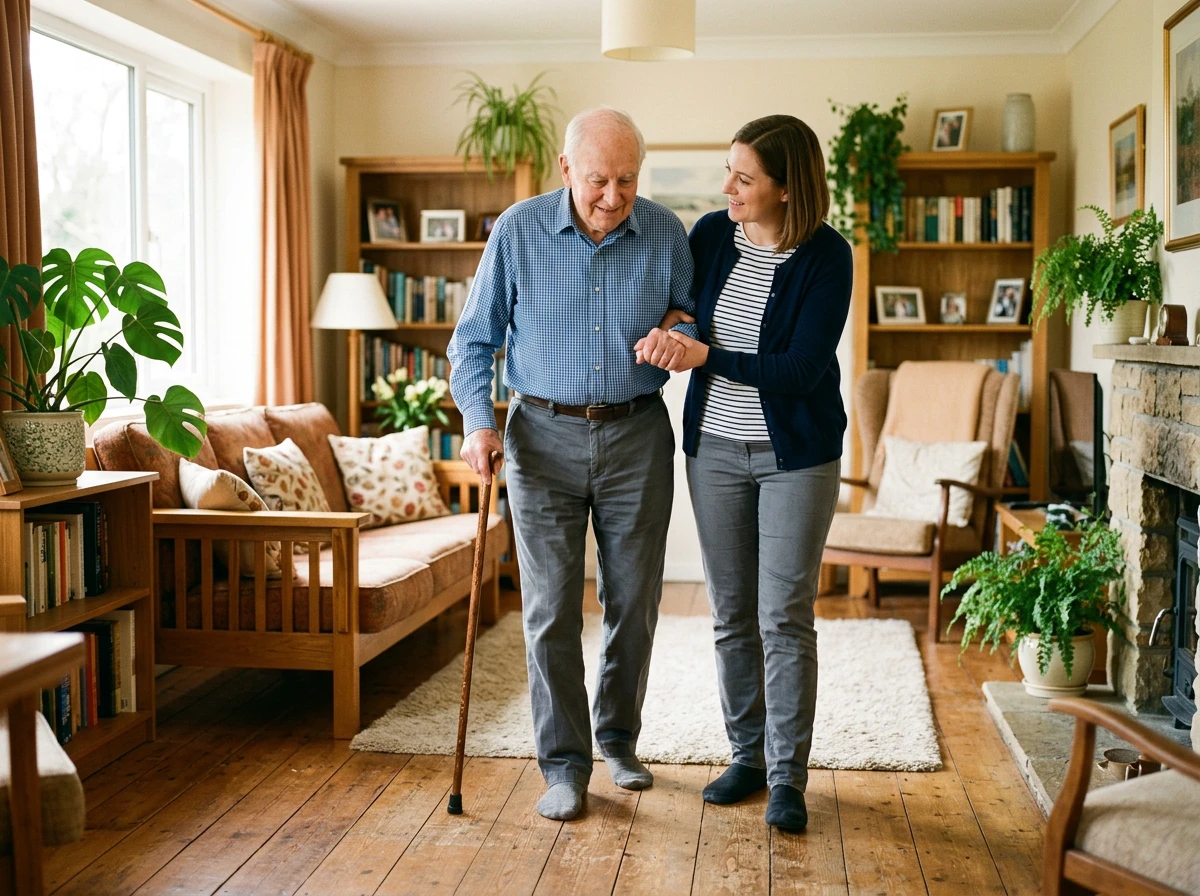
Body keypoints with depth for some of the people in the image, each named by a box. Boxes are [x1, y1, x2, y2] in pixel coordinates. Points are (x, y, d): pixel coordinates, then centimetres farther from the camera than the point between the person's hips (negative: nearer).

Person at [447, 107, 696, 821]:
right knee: (551, 608, -1)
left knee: (635, 602, 9)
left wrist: (681, 335, -15)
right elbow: (475, 338, 2)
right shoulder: (518, 231, -6)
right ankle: (565, 763, 12)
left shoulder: (666, 233, -2)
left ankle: (619, 738, 31)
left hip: (636, 437, 2)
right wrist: (478, 421, -11)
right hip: (545, 436, -1)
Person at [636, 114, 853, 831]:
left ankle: (788, 776, 10)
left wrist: (707, 356, -23)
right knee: (732, 615, 10)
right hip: (715, 449, 5)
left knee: (786, 618, -2)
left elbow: (801, 369, -19)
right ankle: (748, 756, 25)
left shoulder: (827, 257, -13)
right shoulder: (712, 234, 0)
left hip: (796, 455, -4)